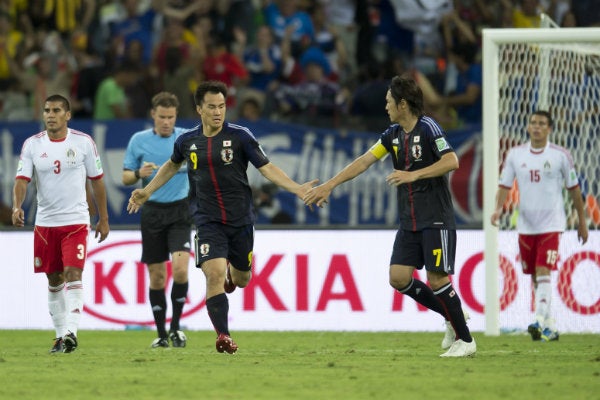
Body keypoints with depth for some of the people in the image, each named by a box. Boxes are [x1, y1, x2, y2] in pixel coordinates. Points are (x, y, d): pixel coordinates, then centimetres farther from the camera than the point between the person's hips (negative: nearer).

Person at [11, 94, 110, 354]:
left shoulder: (83, 143, -1)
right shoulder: (32, 145, 2)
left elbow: (97, 181, 6)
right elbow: (22, 180, -5)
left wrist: (103, 219, 6)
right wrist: (17, 206, -25)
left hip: (76, 220, -3)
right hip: (45, 222, 3)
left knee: (73, 274, -16)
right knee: (54, 281, 8)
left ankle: (71, 332, -22)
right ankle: (60, 335, 18)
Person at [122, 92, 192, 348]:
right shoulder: (138, 140, 3)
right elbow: (125, 178, 8)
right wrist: (139, 174, -14)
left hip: (180, 211, -1)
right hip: (153, 211, 1)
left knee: (180, 268, -18)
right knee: (157, 277, 3)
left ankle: (175, 328, -3)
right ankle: (161, 335, 13)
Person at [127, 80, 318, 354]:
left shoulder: (240, 136, -6)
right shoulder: (187, 141, 1)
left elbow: (267, 168, -6)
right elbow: (173, 165, 23)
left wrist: (297, 188, -18)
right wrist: (147, 192, 24)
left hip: (240, 219, 0)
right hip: (208, 220, 0)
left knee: (241, 279, 13)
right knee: (214, 274, -19)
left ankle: (233, 272, 52)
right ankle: (223, 336, -14)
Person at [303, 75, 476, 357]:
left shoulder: (427, 128, -12)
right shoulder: (393, 134, 10)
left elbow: (452, 161, -22)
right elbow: (364, 162, 15)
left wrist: (413, 175, -26)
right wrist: (328, 186, 14)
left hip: (436, 220, -8)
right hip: (409, 222, 8)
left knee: (436, 279, -10)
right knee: (399, 278, -1)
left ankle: (465, 340, 3)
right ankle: (451, 316, 15)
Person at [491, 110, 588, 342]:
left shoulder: (560, 155, -2)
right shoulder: (515, 155, 4)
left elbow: (574, 189, 6)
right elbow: (504, 185, 5)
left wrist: (582, 222, 10)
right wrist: (498, 209, -14)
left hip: (551, 224, -4)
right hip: (525, 225, 4)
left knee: (543, 273, -18)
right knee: (535, 278, 8)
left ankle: (540, 322, -26)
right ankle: (550, 328, 18)